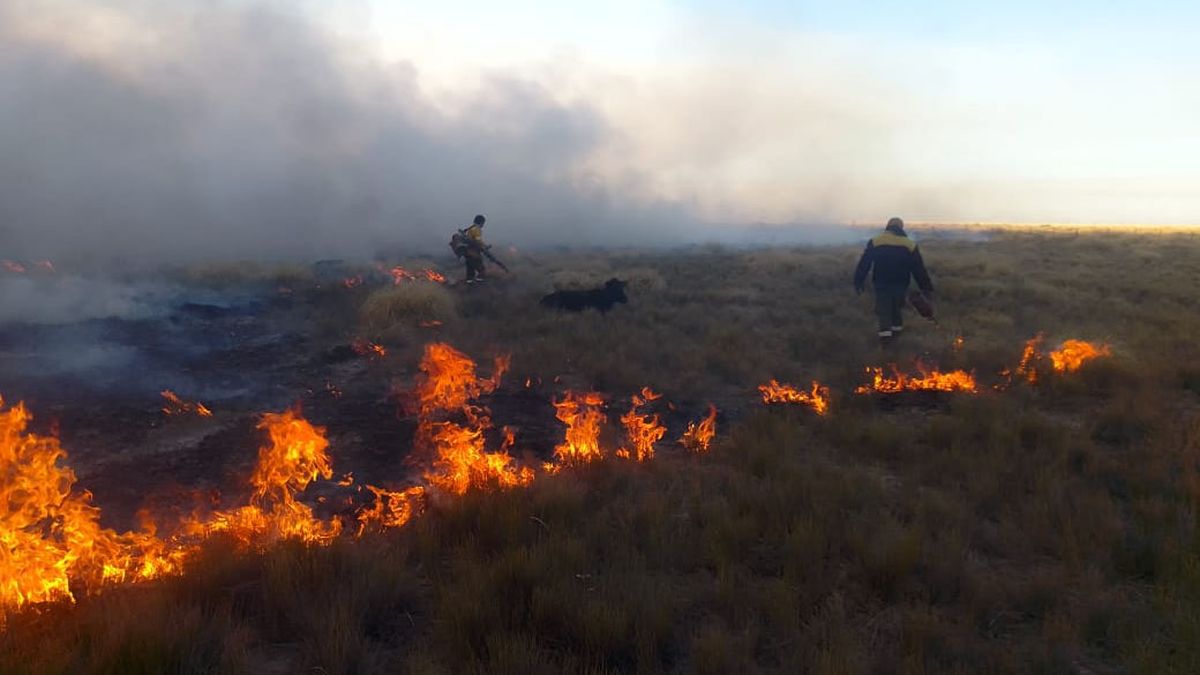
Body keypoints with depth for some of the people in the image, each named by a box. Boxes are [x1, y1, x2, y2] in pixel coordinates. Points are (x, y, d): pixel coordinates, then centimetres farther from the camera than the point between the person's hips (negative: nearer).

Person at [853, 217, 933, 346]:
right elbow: (919, 269, 0)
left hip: (882, 285, -2)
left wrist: (858, 282, 4)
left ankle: (885, 336, -9)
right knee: (896, 309, 22)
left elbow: (863, 264, -5)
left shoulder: (875, 242, -5)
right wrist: (927, 287, 6)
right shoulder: (910, 245, -1)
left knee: (883, 311, 5)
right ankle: (896, 330, 33)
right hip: (901, 285, 2)